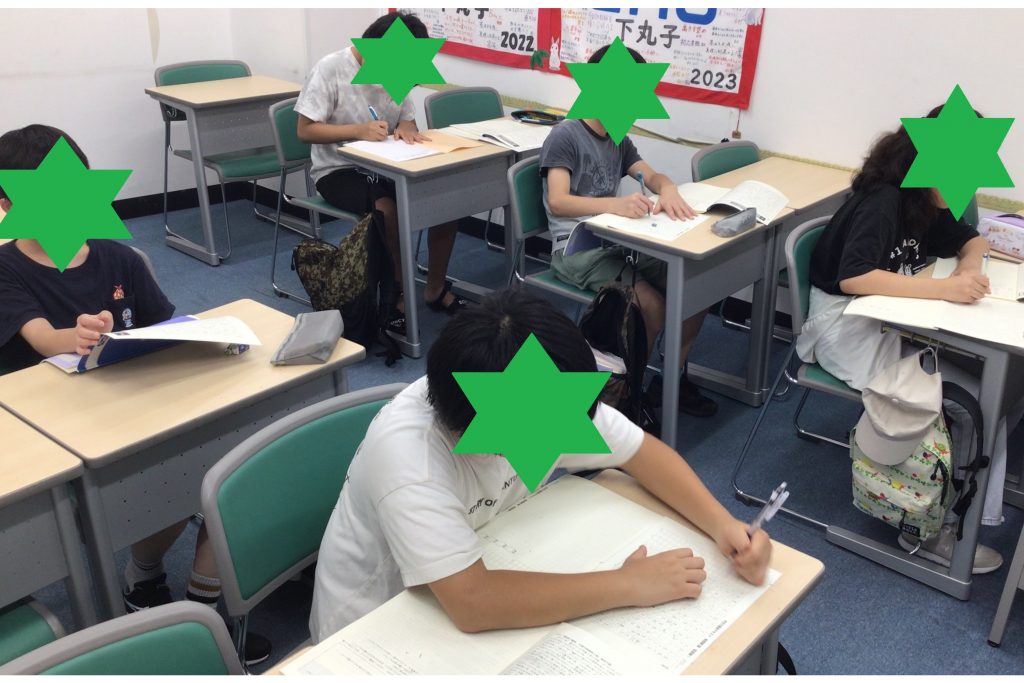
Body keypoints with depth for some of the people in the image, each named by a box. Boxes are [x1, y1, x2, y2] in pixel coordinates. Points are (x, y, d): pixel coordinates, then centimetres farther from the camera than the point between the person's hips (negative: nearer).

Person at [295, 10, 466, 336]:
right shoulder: (330, 69, -13)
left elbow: (408, 121, 11)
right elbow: (305, 131, -15)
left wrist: (406, 130, -14)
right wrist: (359, 130, -27)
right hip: (338, 170, -6)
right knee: (388, 208, -35)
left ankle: (435, 288, 1)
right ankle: (397, 297, -15)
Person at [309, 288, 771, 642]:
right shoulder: (405, 451, -37)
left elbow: (643, 451, -6)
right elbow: (472, 604, -42)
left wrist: (722, 524, -21)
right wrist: (630, 585, -35)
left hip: (481, 581, 6)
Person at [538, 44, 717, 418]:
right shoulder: (565, 136, -13)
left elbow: (652, 176, 6)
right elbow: (557, 202, -26)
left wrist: (668, 190, -21)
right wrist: (615, 204, -43)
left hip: (618, 241, 8)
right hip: (576, 248, -8)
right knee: (652, 306, -26)